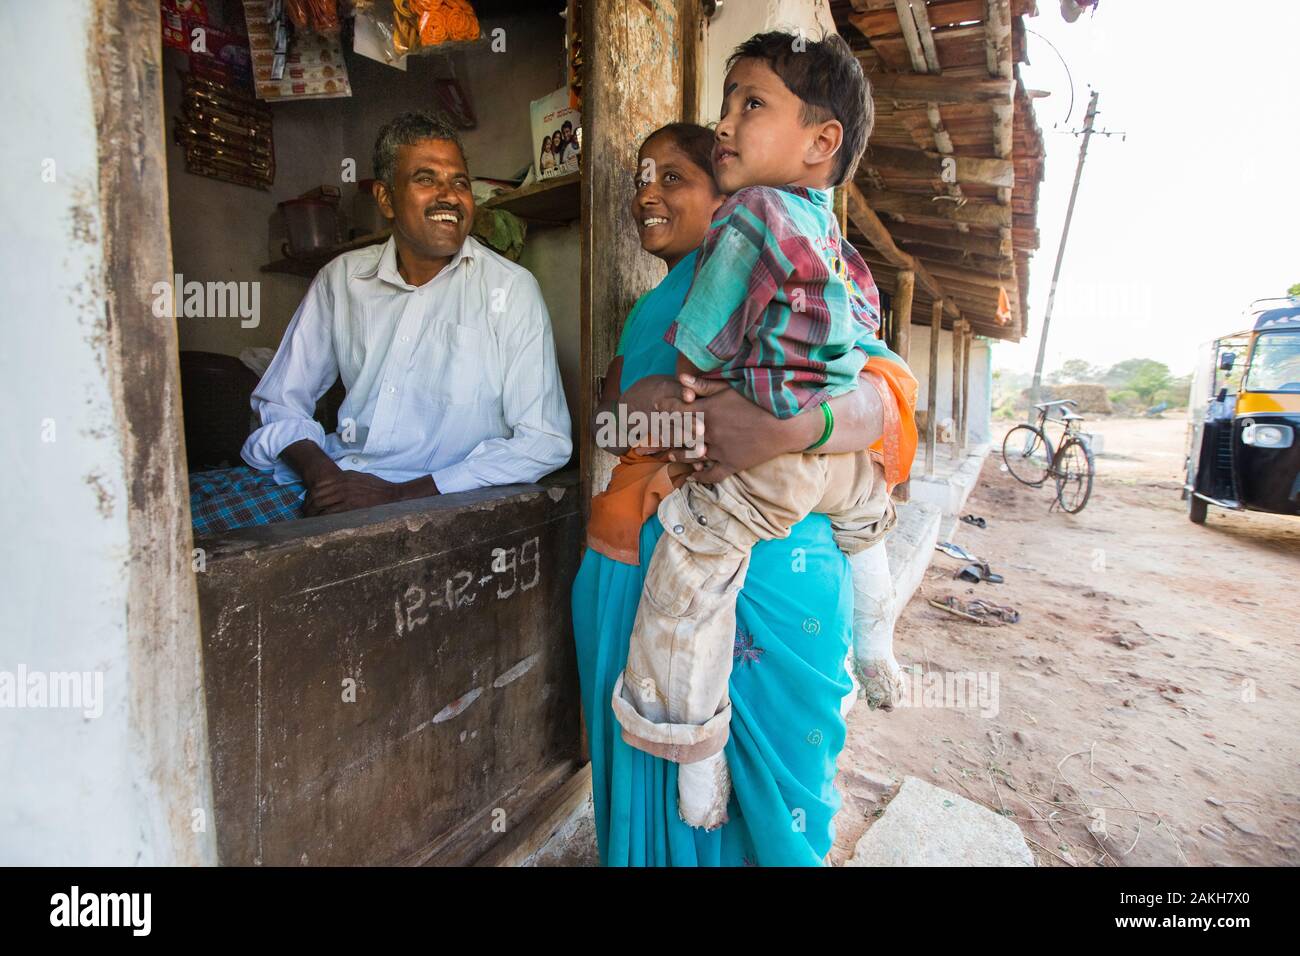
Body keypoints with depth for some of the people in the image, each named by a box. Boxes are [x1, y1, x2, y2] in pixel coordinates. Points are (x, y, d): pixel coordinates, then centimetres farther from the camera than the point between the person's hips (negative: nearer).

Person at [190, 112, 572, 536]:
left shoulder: (510, 289, -5)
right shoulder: (342, 277, 8)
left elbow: (546, 442, -12)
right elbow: (280, 402, 14)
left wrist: (398, 494, -15)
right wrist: (319, 470, -9)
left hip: (421, 502, -4)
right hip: (331, 478, 5)